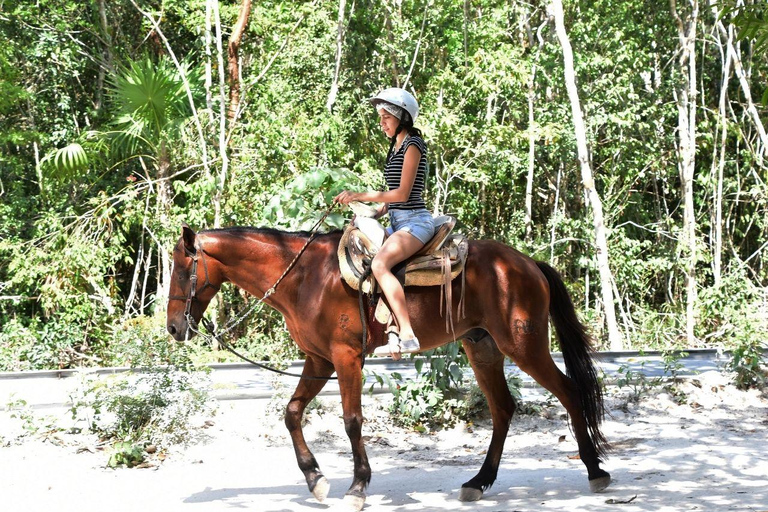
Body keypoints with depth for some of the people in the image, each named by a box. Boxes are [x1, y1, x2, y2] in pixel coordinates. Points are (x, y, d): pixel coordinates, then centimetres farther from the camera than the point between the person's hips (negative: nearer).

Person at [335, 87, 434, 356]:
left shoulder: (412, 145, -9)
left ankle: (408, 335, -37)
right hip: (397, 222, 11)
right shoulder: (396, 147, 20)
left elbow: (402, 193, -17)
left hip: (414, 221, -11)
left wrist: (360, 196, -16)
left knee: (380, 264, -32)